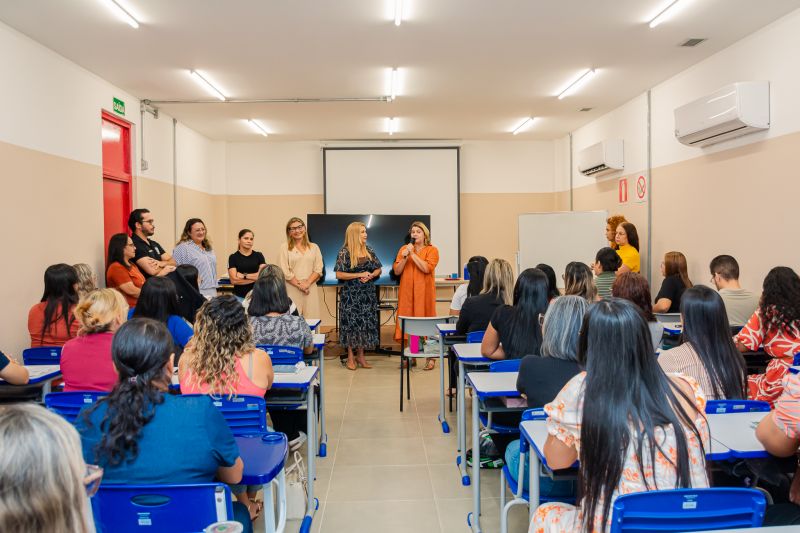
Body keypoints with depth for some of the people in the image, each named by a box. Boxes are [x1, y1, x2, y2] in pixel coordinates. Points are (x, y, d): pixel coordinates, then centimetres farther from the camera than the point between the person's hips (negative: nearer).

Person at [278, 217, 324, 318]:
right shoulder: (285, 247, 4)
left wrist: (307, 283, -10)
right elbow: (284, 272, -4)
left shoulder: (314, 247, 13)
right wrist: (299, 285, -10)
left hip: (310, 289, 3)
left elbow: (318, 269, 5)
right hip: (292, 290, -2)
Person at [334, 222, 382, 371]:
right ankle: (350, 357, 11)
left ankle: (360, 355, 18)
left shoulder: (369, 250, 7)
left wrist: (371, 275, -9)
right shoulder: (344, 252, -7)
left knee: (366, 323, 6)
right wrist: (360, 275, -15)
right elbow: (339, 274, -13)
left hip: (367, 293, 4)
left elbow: (378, 269, 12)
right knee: (351, 323, 0)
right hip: (350, 294, -4)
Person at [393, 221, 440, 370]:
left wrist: (413, 254, -13)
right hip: (406, 292, 3)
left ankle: (430, 357, 4)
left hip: (424, 292, -3)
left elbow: (427, 268, -14)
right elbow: (396, 271, 7)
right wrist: (404, 257, -8)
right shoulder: (404, 249, 13)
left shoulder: (432, 250, 2)